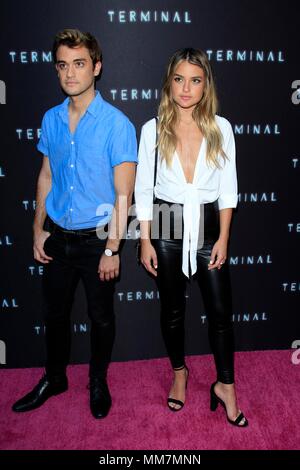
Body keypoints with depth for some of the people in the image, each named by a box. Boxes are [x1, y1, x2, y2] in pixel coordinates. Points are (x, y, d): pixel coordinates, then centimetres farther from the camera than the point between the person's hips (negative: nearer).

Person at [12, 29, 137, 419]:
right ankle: (54, 378, 41)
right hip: (57, 237, 5)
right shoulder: (51, 119, 2)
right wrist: (38, 230, 7)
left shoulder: (116, 124, -13)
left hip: (96, 239, -4)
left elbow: (123, 194, -13)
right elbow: (46, 176, 11)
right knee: (55, 313, 17)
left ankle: (98, 383, 37)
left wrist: (112, 249, -15)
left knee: (101, 317, 12)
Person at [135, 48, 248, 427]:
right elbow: (143, 189, 0)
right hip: (167, 227, 0)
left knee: (220, 311, 5)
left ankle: (225, 386, 24)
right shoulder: (153, 129, -2)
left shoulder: (220, 128, -1)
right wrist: (146, 241, -4)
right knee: (172, 309, 14)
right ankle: (179, 373, 37)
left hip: (207, 225, 1)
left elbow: (227, 189, 2)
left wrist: (223, 238, -3)